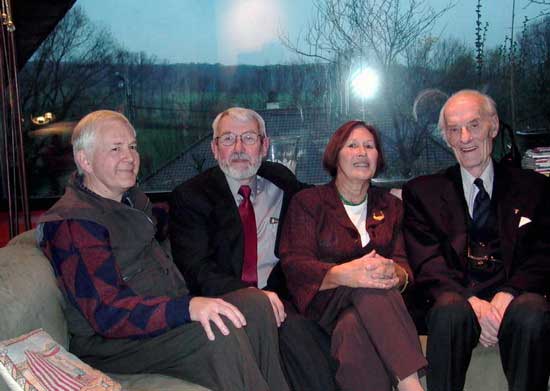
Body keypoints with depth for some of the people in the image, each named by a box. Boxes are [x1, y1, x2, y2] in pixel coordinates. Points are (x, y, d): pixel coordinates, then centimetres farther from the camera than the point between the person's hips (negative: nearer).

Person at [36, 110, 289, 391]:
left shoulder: (132, 198, 14)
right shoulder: (71, 223, -15)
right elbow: (107, 314, -25)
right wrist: (188, 308, -37)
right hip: (108, 342, -9)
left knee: (255, 304, -13)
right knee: (217, 335, -32)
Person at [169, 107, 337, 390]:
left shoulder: (282, 182, 15)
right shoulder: (189, 197, 3)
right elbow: (195, 270, -9)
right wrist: (249, 294, -25)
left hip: (278, 297, 3)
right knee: (291, 328, -30)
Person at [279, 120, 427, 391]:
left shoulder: (390, 206, 19)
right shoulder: (308, 202, 8)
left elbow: (403, 265, 8)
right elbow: (295, 265, -6)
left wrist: (394, 273, -21)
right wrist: (343, 274, -28)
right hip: (325, 303, -2)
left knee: (352, 326, -34)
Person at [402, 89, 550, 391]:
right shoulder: (422, 191, 15)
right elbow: (426, 264, 3)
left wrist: (508, 295, -15)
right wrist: (471, 302, -16)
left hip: (513, 295, 1)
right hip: (454, 295, -1)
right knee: (450, 310, -35)